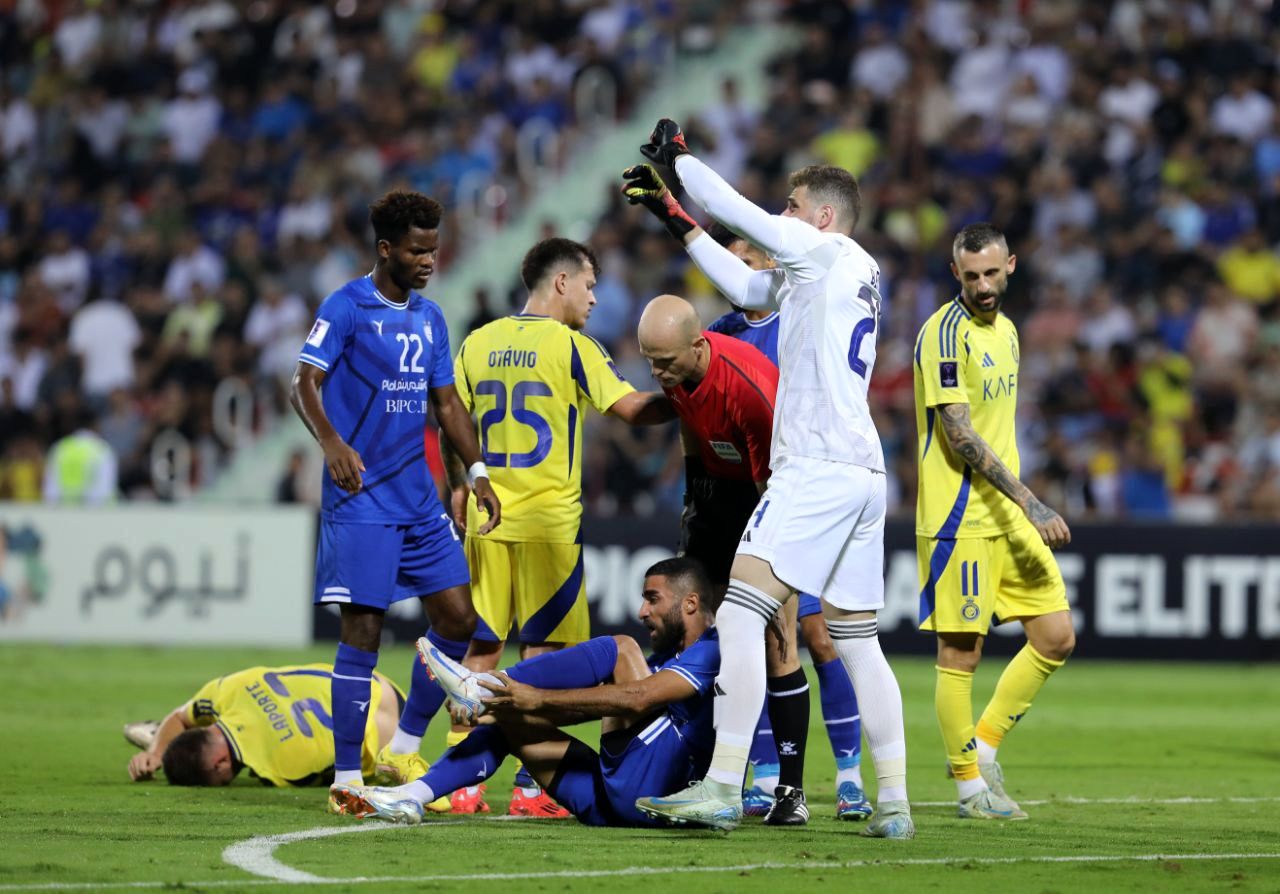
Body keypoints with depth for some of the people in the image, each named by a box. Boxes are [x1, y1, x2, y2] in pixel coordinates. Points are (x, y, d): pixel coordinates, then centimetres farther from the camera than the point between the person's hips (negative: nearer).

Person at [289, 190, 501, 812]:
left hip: (419, 497, 7)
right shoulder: (346, 307, -6)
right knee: (363, 630, -9)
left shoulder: (429, 318, 14)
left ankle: (404, 748, 18)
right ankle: (346, 778, -4)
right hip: (360, 498, -7)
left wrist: (477, 471, 11)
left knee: (458, 618, 4)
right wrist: (331, 442, -30)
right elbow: (303, 385, -13)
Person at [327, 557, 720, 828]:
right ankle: (410, 797, -1)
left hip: (648, 789, -9)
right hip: (610, 804, 9)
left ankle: (480, 686, -12)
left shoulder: (710, 652, -4)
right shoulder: (667, 659, 28)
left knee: (619, 649, -12)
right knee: (509, 719, 12)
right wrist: (495, 708, 8)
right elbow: (590, 705, 21)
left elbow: (637, 699, -20)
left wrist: (539, 699, -21)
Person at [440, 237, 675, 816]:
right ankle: (529, 787, -2)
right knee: (542, 651, 0)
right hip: (548, 522, -5)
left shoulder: (477, 344, 9)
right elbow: (632, 408, -11)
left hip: (485, 520, 5)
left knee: (481, 649, 8)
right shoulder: (571, 347, -6)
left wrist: (459, 490, 18)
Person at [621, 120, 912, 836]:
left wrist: (678, 157, 14)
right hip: (863, 471, 10)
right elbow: (744, 286, 30)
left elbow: (738, 212, -2)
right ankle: (895, 803, 9)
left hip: (817, 468, -10)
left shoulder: (828, 252, -3)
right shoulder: (863, 274, 21)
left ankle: (723, 787, -21)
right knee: (856, 640, 11)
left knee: (740, 612, -14)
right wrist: (678, 218, 31)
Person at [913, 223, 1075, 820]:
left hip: (1013, 515, 8)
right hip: (960, 518, -8)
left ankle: (983, 745, 17)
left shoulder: (1004, 329, 14)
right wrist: (1030, 503, -22)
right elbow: (960, 434, -19)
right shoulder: (945, 332, -13)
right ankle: (970, 784, 7)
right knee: (961, 652, -3)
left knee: (1057, 637, 5)